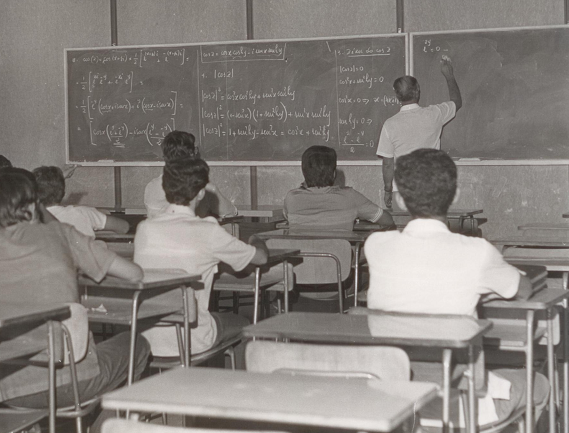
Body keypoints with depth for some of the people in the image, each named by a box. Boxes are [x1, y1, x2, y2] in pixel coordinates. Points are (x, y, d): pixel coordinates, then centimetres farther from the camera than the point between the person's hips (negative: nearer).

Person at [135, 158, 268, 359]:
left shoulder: (144, 229, -2)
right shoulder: (208, 232, -13)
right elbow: (261, 257, 0)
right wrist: (256, 242, 24)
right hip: (191, 342, -4)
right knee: (242, 323, 26)